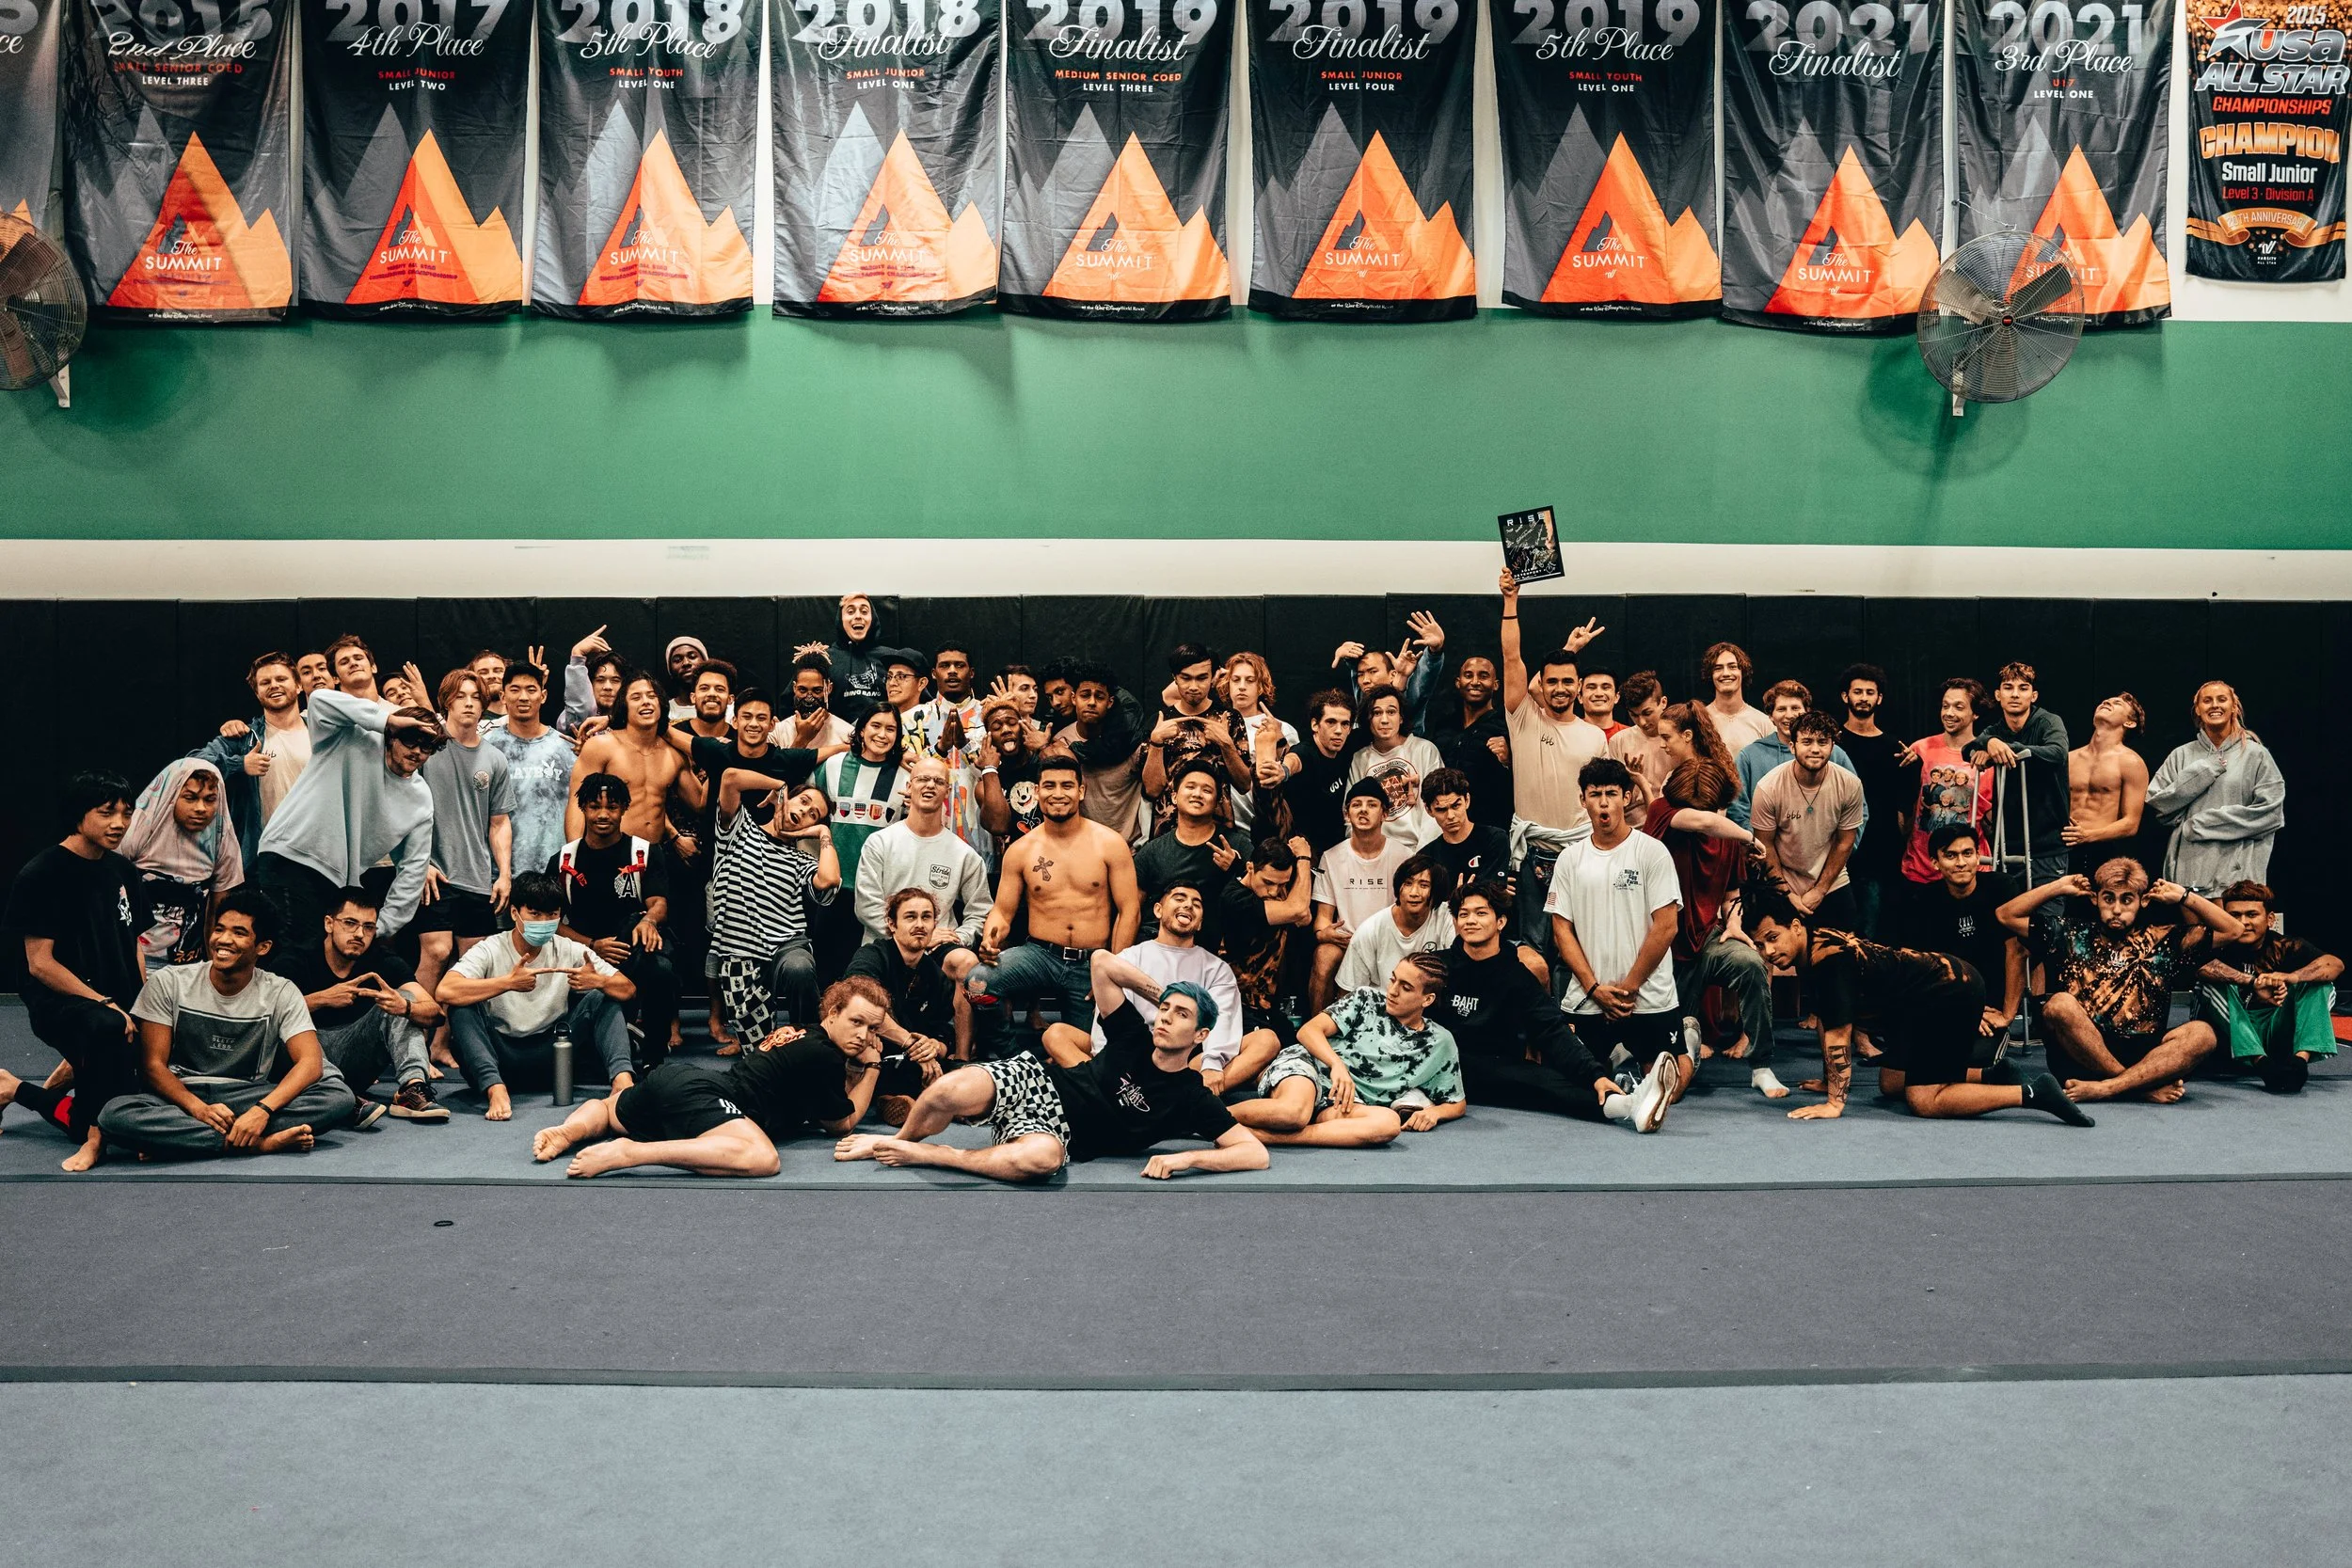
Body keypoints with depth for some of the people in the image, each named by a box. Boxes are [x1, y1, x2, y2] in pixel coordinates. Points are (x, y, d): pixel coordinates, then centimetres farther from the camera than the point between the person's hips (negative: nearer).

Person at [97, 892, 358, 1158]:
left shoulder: (280, 993, -2)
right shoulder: (167, 983, -1)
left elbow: (311, 1063, -13)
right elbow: (153, 1064, -6)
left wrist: (262, 1110, -32)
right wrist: (199, 1109, -26)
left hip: (247, 1097, 1)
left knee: (339, 1096, -26)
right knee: (114, 1115, -34)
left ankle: (178, 1137, -27)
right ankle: (258, 1143, -31)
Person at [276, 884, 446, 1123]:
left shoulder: (384, 961, -2)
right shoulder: (300, 958, -8)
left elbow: (434, 1013, -13)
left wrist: (405, 1007, -34)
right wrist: (322, 999, -31)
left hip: (354, 1064, 3)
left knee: (404, 997, -13)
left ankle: (412, 1087, -33)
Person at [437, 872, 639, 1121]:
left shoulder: (571, 951, -2)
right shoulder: (490, 951, -11)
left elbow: (628, 990, -5)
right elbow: (443, 992, -29)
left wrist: (599, 981, -29)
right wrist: (508, 983, -37)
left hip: (550, 1053, 3)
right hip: (500, 1057, -3)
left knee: (601, 998, -12)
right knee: (463, 1005, -26)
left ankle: (621, 1078, -31)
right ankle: (496, 1089, -40)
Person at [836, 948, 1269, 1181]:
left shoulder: (1192, 1099, -2)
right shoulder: (1136, 1040, 4)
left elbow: (1256, 1153, -11)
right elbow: (1101, 961, 1)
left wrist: (1186, 1158, -23)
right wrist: (1161, 992, 6)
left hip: (1056, 1130, -2)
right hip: (1035, 1081, 2)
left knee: (1043, 1157, -44)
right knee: (955, 1091, -34)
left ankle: (918, 1154, -20)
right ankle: (901, 1139, 3)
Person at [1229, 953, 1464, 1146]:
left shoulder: (1439, 1044, 14)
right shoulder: (1368, 999, 9)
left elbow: (1457, 1103, 23)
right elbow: (1308, 1030, 1)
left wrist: (1434, 1112, -1)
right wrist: (1338, 1064, -18)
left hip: (1349, 1102, 2)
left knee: (1389, 1122, -38)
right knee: (1293, 1112, -42)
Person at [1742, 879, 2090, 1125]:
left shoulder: (1827, 958, -26)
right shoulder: (1809, 953, 3)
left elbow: (1838, 1034, -26)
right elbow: (1826, 1020, 14)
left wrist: (1834, 1102, -23)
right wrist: (1829, 1080, 16)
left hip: (1953, 992, -11)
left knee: (1923, 1101, -16)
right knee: (1891, 1084, 18)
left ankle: (2031, 1092, -12)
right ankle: (1994, 1076, 19)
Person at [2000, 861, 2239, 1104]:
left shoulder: (2162, 940, 15)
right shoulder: (2071, 934, 13)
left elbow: (2231, 931, 13)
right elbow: (2007, 915, 10)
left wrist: (2184, 896, 7)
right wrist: (2058, 887, 7)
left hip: (2142, 1058, 1)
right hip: (2080, 1055, -1)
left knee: (2202, 1033, -25)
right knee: (2060, 1004, -31)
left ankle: (2108, 1087, -35)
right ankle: (2146, 1087, -27)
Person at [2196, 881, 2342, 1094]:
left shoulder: (2284, 946, -2)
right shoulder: (2219, 946, -9)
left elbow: (2335, 964, -19)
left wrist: (2290, 977, -38)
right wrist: (2252, 982, -41)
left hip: (2274, 1035, 2)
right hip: (2230, 1039, -2)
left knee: (2320, 983, -12)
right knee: (2213, 985, -26)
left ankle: (2300, 1058, -33)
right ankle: (2262, 1063, -38)